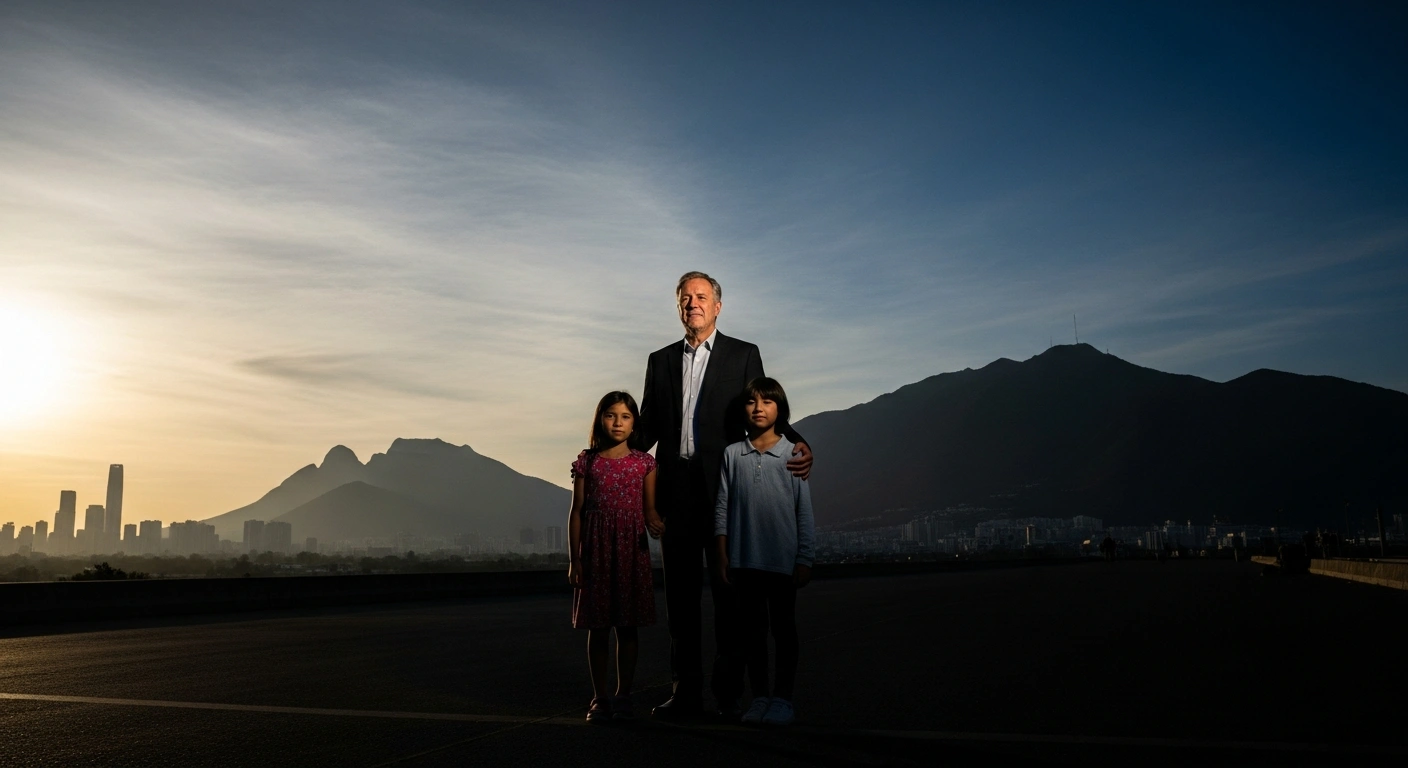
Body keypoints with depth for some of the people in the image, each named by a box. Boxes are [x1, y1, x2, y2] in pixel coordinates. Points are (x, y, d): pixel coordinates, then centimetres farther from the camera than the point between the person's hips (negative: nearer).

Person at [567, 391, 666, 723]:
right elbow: (576, 512, 3)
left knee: (628, 626, 6)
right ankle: (599, 698, 16)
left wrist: (655, 524, -20)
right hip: (595, 550, 0)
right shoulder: (587, 461, 2)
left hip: (632, 550, 0)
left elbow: (649, 508, 4)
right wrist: (574, 559, 0)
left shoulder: (644, 462, 3)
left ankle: (623, 697, 18)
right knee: (597, 627, 6)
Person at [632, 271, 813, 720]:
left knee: (728, 591, 0)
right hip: (677, 489, 3)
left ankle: (729, 694, 9)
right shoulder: (660, 361, 17)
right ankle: (686, 692, 13)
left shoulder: (743, 355, 8)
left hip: (724, 487, -3)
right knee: (680, 593, 6)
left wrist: (796, 444, -16)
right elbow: (647, 428, 15)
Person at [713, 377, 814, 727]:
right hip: (744, 559, 2)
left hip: (782, 559, -2)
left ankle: (782, 698, 16)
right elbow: (722, 508, 6)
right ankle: (759, 696, 20)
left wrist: (804, 560, -3)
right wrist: (721, 556, 2)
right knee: (750, 628, 9)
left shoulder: (792, 454, -1)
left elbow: (804, 511, 0)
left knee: (783, 628, 7)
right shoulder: (732, 454, 4)